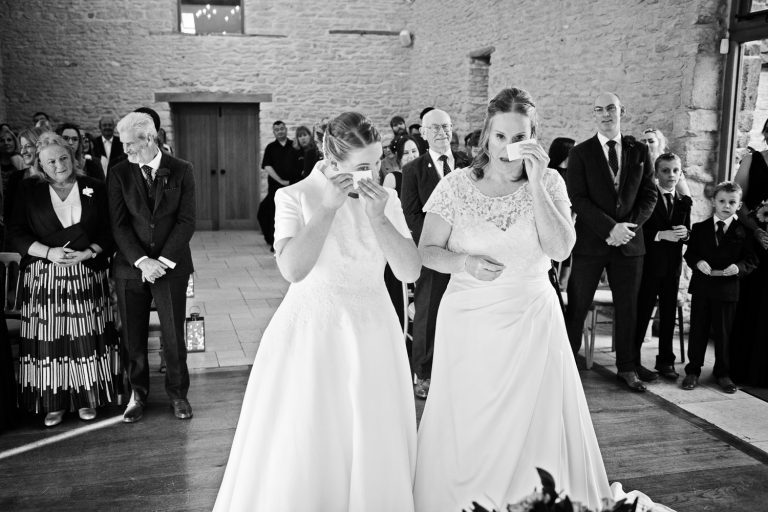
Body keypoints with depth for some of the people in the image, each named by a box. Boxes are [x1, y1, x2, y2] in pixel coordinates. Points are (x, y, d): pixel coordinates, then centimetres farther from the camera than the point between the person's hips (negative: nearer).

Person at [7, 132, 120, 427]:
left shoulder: (94, 189, 5)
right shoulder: (29, 190, 4)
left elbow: (109, 232, 4)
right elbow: (16, 234, 0)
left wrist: (88, 253, -12)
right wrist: (49, 252, -14)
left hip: (86, 275, 1)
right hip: (43, 277, 0)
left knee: (86, 336, 2)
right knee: (49, 339, 1)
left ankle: (87, 398, 15)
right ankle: (53, 402, 13)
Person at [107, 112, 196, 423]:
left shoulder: (181, 171, 0)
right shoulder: (118, 173, 2)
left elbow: (186, 221, -4)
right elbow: (118, 225, -3)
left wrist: (163, 261, -12)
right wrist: (142, 261, -14)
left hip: (171, 266, -1)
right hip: (130, 268, 1)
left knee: (174, 336, 4)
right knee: (133, 338, 7)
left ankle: (177, 393, 23)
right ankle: (138, 394, 26)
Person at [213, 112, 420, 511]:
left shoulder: (386, 200, 0)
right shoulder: (294, 197, -8)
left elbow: (410, 272, -8)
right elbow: (293, 269, -22)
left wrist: (379, 218, -18)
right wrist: (327, 208, -23)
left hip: (372, 333, 3)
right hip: (311, 331, -2)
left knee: (372, 444, 12)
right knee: (302, 446, 5)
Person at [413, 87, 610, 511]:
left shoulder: (549, 183, -1)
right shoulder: (456, 185, -4)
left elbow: (561, 249, -14)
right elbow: (427, 251, -1)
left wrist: (535, 182, -18)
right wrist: (465, 262, -20)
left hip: (533, 321, 1)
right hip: (469, 322, 0)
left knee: (535, 423, 7)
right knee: (466, 426, 7)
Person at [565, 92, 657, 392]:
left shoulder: (640, 151, 8)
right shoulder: (580, 153, 0)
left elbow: (649, 195, 6)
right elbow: (578, 199, -8)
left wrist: (629, 226, -10)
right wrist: (610, 228, -17)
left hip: (629, 242, 3)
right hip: (590, 242, -2)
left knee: (627, 307, 10)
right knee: (577, 306, 1)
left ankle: (627, 367, 22)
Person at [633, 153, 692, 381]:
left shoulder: (684, 200, 10)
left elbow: (687, 231, 11)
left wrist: (685, 233, -11)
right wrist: (661, 234, -21)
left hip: (673, 263, 5)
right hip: (649, 262, -5)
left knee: (669, 313, 9)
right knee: (642, 312, 0)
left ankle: (666, 361, 18)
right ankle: (633, 360, 10)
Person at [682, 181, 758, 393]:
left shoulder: (743, 231, 0)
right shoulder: (699, 228, 6)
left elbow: (751, 260, -1)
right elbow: (689, 253, 5)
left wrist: (739, 267, -20)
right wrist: (697, 262, -16)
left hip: (728, 289, -1)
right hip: (701, 287, 2)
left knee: (724, 332, 7)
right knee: (698, 330, 8)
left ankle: (723, 373, 22)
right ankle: (693, 370, 18)